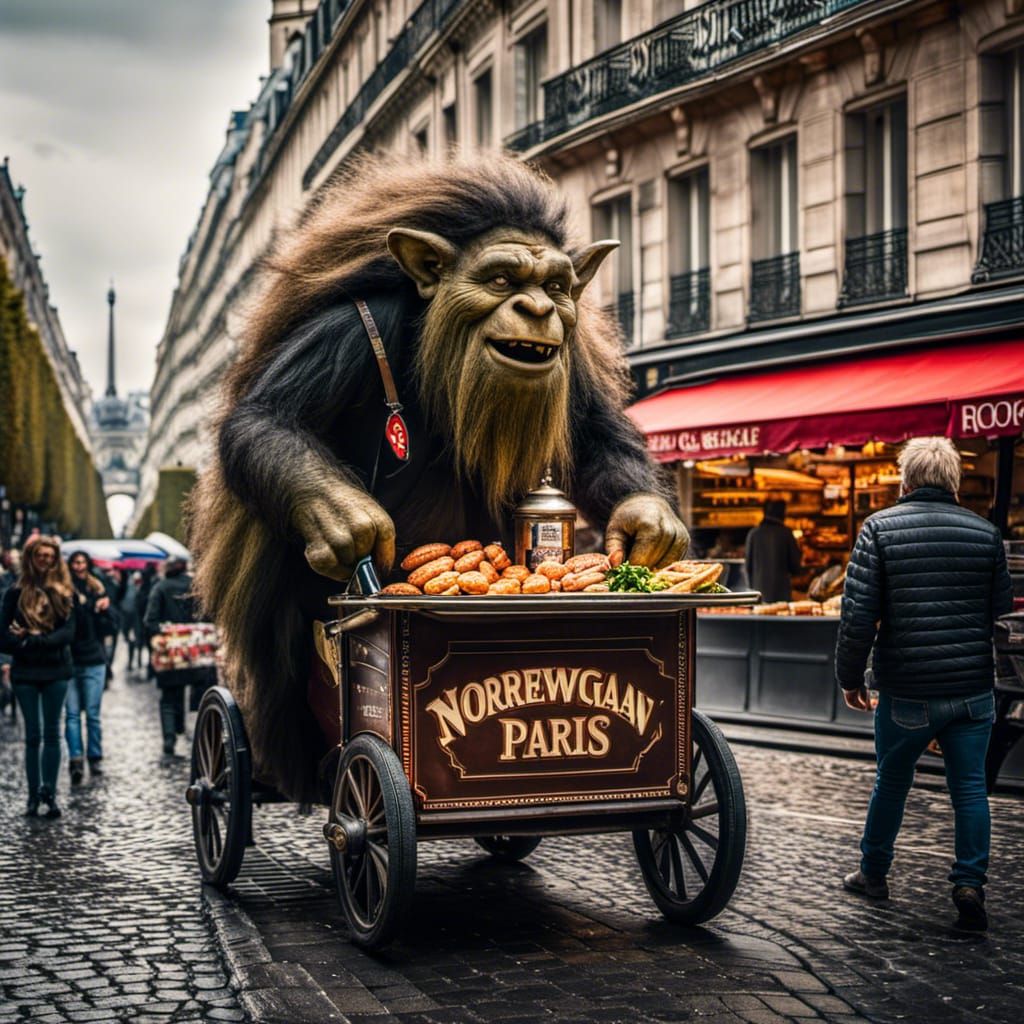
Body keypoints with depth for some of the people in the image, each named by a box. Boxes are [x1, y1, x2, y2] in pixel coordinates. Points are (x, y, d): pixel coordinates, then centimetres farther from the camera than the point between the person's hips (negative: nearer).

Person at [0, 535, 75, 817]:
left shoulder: (64, 593, 3)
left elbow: (68, 632, -7)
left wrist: (32, 640, -16)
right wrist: (24, 644, -16)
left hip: (56, 670, 0)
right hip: (25, 672, 0)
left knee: (52, 733, 2)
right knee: (33, 734, 4)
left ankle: (49, 794, 4)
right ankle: (34, 794, 9)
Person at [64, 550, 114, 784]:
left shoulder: (98, 591, 6)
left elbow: (109, 627, 7)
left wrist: (102, 611, -11)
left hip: (93, 661, 1)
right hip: (68, 661, -1)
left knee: (92, 713, 4)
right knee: (72, 713, -4)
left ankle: (95, 758, 12)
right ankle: (75, 758, -8)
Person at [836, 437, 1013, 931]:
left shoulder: (880, 528, -5)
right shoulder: (985, 532, 3)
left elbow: (858, 613, -9)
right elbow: (1002, 609, 8)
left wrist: (850, 676, 2)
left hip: (906, 691, -1)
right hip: (973, 688, 1)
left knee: (891, 782, 15)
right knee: (970, 787, 8)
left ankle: (873, 873, 29)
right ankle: (970, 883, 0)